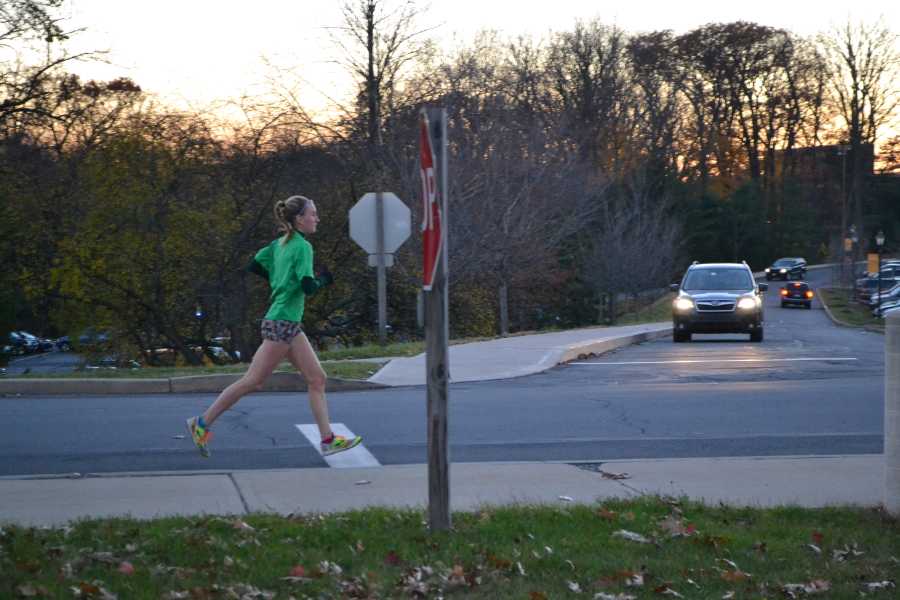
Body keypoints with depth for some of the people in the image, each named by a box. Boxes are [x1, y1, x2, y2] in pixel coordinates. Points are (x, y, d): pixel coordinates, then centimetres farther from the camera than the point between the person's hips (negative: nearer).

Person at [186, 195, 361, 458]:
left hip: (290, 326, 10)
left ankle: (328, 439, 5)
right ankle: (203, 423, 4)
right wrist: (323, 280, -2)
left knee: (317, 379, 6)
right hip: (281, 324, -10)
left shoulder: (281, 243, 12)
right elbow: (308, 287, -22)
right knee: (253, 380, -4)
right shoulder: (303, 247, -14)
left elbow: (255, 265, 16)